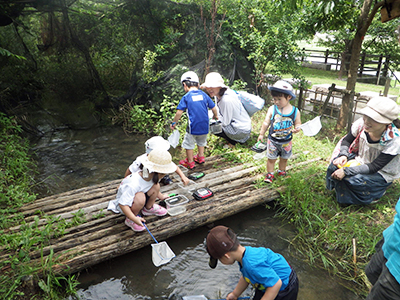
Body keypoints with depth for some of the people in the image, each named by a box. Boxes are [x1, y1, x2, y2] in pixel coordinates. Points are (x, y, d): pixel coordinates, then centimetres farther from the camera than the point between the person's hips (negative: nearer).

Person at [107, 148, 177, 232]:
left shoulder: (148, 175, -16)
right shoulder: (133, 184, -41)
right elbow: (122, 204, -39)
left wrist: (161, 196, 15)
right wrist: (134, 218, -40)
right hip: (124, 203, -7)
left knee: (156, 186, -13)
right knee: (140, 197, -39)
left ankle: (148, 208, 12)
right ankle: (129, 220, -12)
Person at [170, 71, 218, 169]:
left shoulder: (186, 97, -8)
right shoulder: (203, 94, 3)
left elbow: (179, 112, -11)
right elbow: (213, 108, 8)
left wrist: (174, 123, 2)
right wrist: (215, 116, 27)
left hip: (193, 126, -5)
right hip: (204, 125, 5)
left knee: (189, 144, 12)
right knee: (201, 141, 28)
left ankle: (190, 162, 22)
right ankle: (200, 157, 40)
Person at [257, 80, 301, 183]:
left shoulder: (295, 111, -9)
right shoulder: (272, 109, -10)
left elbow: (298, 123, 0)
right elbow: (266, 122, -2)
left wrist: (297, 128, -23)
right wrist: (261, 134, 2)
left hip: (286, 141, 1)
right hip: (273, 140, -1)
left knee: (284, 158, 20)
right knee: (271, 158, 8)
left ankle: (281, 171, 44)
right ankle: (270, 174, 27)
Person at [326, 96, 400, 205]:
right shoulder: (361, 124, -20)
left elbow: (373, 167, -29)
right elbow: (346, 141, -1)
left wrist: (346, 171, -35)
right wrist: (343, 156, -21)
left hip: (381, 174, -4)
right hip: (360, 160, 4)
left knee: (353, 179, -30)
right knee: (335, 165, -22)